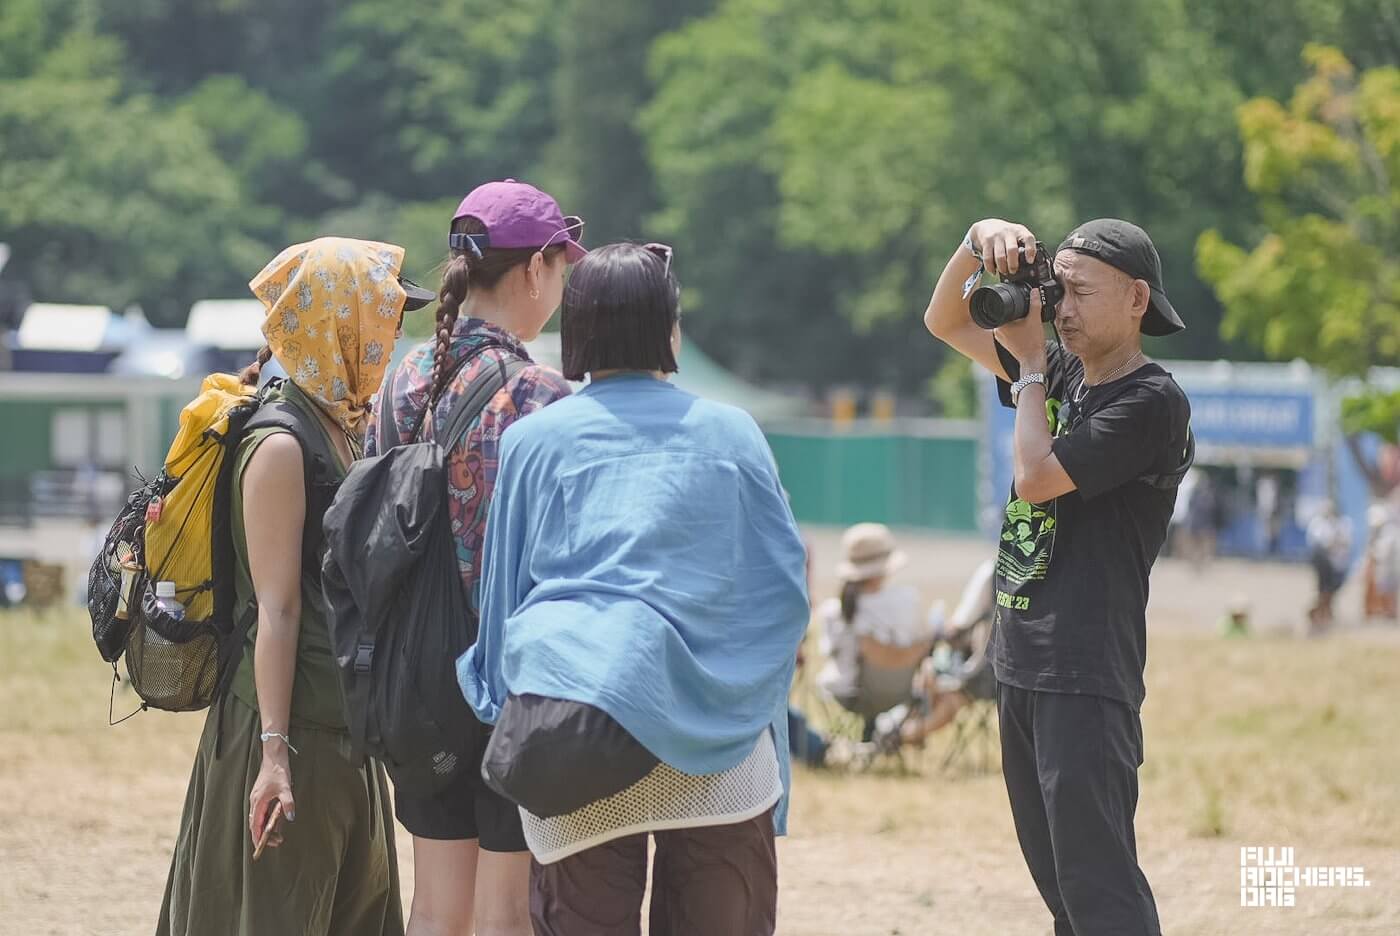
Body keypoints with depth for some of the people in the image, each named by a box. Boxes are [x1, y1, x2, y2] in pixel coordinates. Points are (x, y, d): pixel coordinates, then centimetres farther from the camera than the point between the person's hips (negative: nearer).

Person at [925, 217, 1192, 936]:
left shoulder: (1153, 403, -11)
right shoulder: (1064, 373, 13)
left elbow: (1038, 476, -18)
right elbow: (945, 323, 21)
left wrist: (1029, 365, -5)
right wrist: (979, 242, 2)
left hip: (1086, 677, -9)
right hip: (1020, 662, 9)